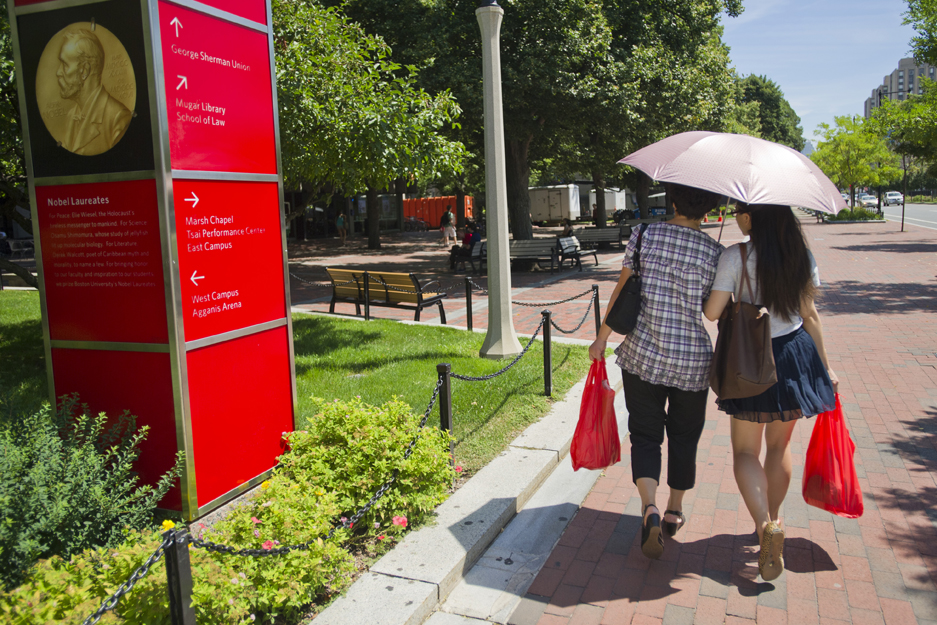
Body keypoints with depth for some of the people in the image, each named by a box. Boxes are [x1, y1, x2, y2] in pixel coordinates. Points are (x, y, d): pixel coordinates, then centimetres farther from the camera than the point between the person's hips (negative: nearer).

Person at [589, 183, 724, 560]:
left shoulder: (644, 236, -6)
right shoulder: (714, 252, -7)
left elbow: (621, 293, -3)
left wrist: (602, 339, 7)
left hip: (643, 355, 0)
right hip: (693, 360, 0)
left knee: (645, 435, 10)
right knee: (684, 437, 18)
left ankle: (650, 508, -9)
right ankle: (675, 512, 33)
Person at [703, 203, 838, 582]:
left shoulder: (736, 256, -18)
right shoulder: (802, 256, -3)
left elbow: (712, 311, -18)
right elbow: (809, 315, 3)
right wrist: (825, 366, 13)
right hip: (795, 355, 4)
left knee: (745, 450, 8)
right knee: (779, 444, 21)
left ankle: (766, 526, -13)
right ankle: (772, 522, 34)